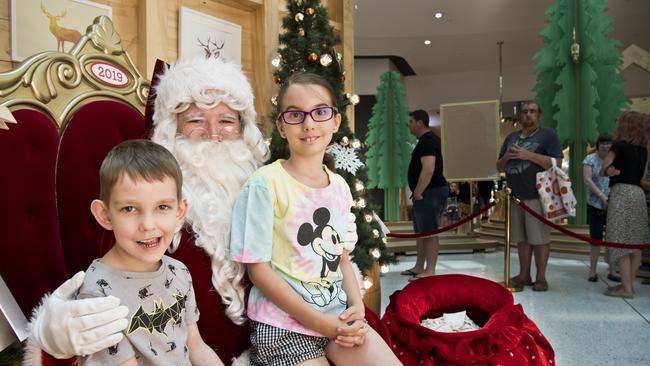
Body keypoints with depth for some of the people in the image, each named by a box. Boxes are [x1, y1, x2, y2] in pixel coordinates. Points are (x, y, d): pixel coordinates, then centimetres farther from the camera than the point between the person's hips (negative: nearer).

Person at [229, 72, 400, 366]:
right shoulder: (265, 184, -13)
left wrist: (357, 307, -4)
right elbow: (257, 268, -13)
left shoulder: (340, 186, 6)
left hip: (338, 314, 6)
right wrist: (320, 322, -15)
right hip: (283, 322, -5)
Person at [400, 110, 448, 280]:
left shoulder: (427, 141, -15)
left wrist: (418, 192, -22)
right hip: (426, 192, 11)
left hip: (430, 192, -11)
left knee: (429, 232, -8)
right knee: (420, 231, 16)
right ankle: (419, 267, 26)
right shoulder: (427, 139, 18)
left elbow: (428, 170, -26)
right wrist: (418, 192, 21)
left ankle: (430, 271, -4)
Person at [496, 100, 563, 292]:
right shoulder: (511, 137, 17)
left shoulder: (548, 134, 1)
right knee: (521, 239, 11)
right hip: (515, 196, 5)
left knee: (540, 238, -1)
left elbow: (557, 163, -9)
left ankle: (540, 277, 10)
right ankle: (524, 275, 20)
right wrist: (506, 156, -3)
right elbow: (499, 167, 19)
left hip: (537, 196, -5)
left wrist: (529, 155, -16)